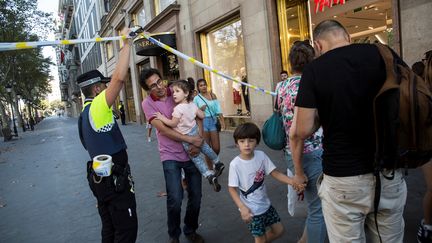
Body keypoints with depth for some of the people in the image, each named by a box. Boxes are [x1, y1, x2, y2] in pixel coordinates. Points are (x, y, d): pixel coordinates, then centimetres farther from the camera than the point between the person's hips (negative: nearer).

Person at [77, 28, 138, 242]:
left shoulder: (85, 112, 14)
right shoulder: (97, 107, -16)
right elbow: (119, 77, -30)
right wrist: (126, 43, -20)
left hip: (100, 177, 10)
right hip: (114, 179, -10)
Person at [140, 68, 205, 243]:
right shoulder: (148, 103, -5)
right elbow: (163, 129, -15)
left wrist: (197, 142, -11)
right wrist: (190, 140, -20)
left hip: (191, 153, 3)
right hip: (171, 156, -2)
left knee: (196, 196, 8)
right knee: (175, 199, -10)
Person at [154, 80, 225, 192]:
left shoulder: (178, 109, -25)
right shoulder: (192, 104, -2)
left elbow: (173, 124, -22)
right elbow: (202, 116, 4)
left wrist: (162, 118, -16)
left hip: (186, 137, -7)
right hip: (195, 131, 7)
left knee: (196, 157, 3)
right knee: (204, 147, 29)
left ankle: (209, 175, -4)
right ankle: (217, 163, 44)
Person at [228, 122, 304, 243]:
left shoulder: (261, 155, -10)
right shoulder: (235, 164, -21)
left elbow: (275, 173, -6)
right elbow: (232, 189, -13)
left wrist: (293, 182, -20)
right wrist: (242, 208, -22)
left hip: (265, 204, 5)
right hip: (251, 210, -5)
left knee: (279, 230, 18)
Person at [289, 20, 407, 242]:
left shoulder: (314, 69, -8)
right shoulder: (382, 53, -1)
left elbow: (300, 131, -12)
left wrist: (298, 172, 4)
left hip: (343, 179, -3)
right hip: (390, 173, 4)